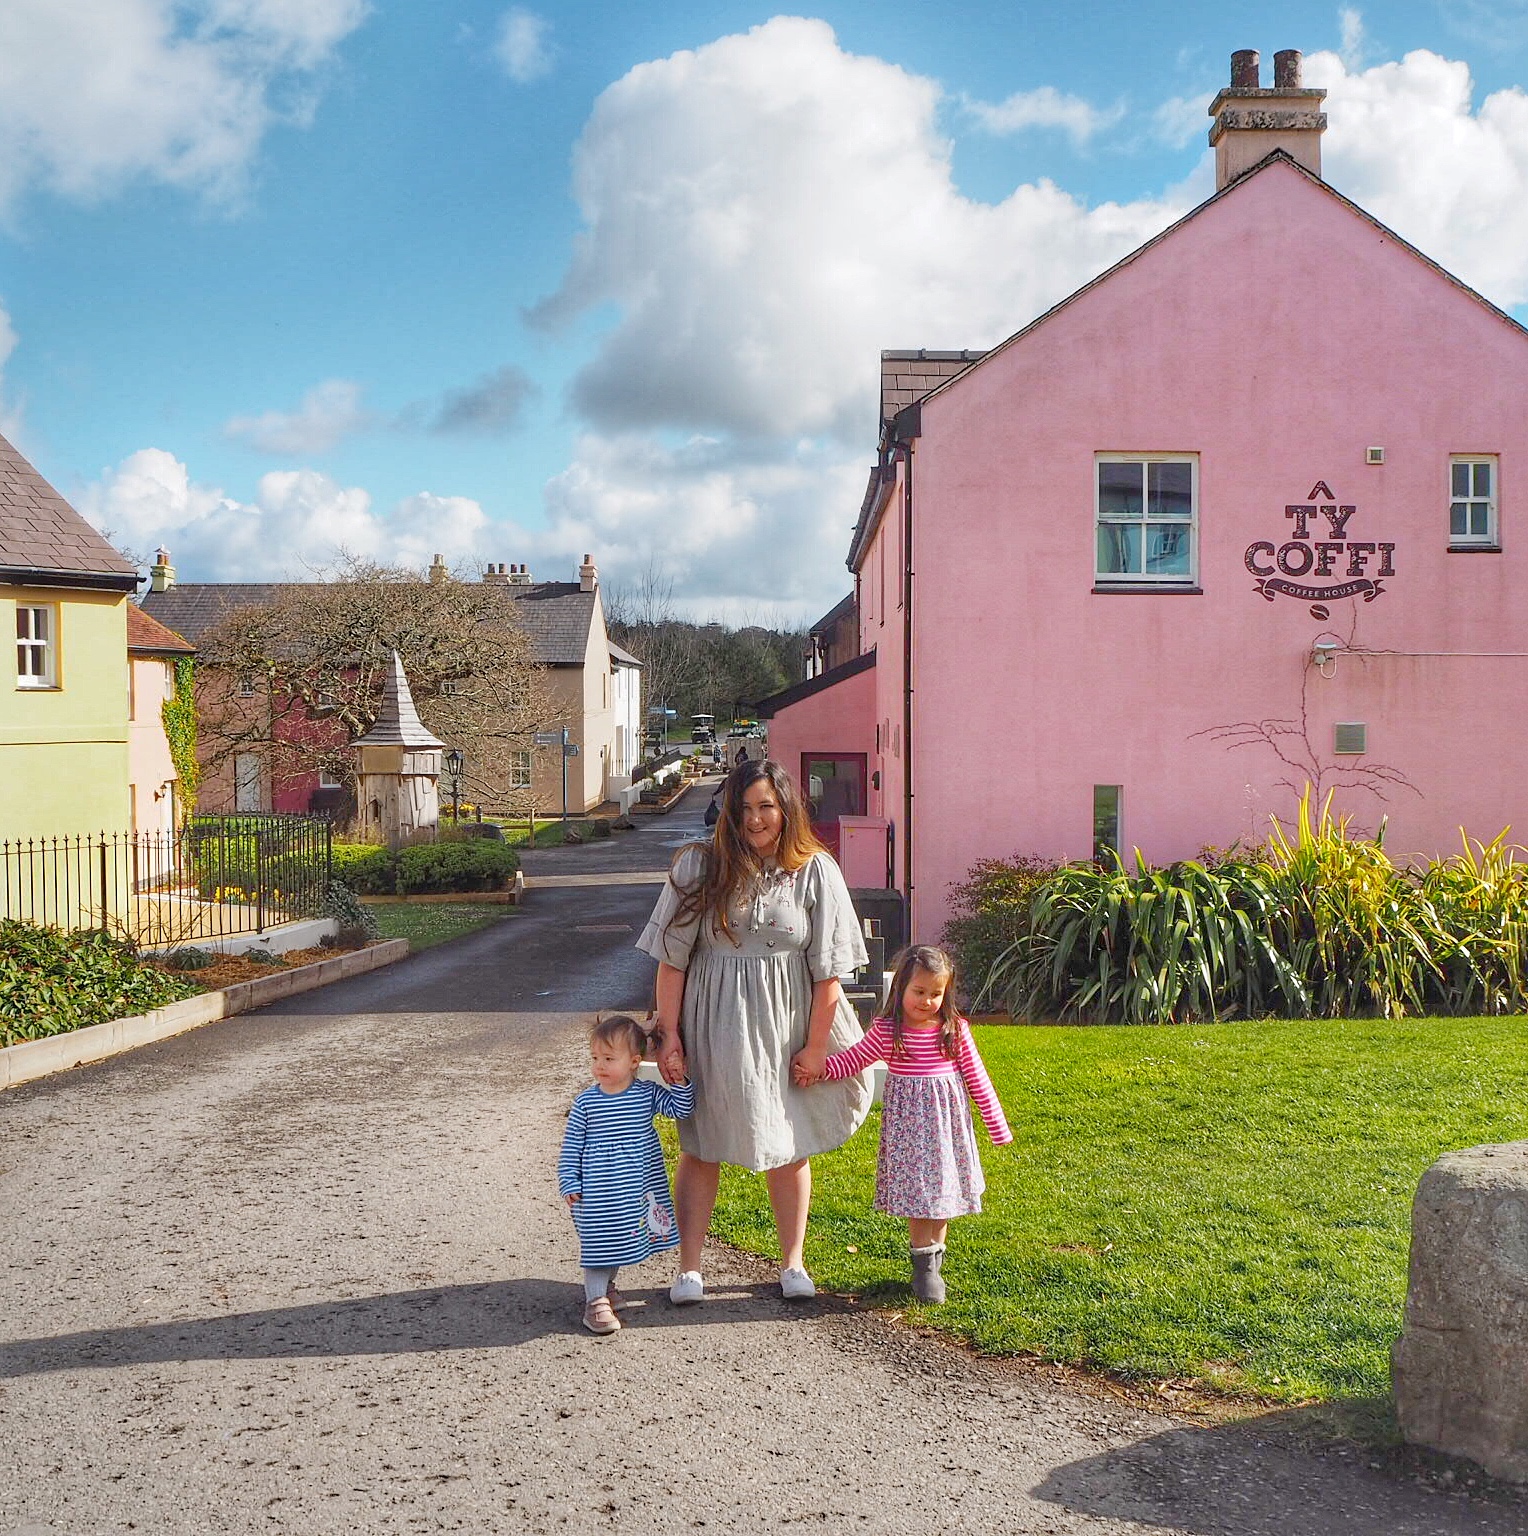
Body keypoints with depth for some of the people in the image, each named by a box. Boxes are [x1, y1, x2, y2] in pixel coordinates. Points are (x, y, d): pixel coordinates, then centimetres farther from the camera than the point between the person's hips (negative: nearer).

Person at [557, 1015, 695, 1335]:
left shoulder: (648, 1094, -4)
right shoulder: (586, 1102, -7)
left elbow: (681, 1108, -2)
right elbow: (571, 1146, -2)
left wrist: (679, 1080, -16)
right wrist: (569, 1184, -5)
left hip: (639, 1189, 3)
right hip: (598, 1193, -3)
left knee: (621, 1241, 18)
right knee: (599, 1243, -1)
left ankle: (606, 1285, 38)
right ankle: (596, 1300, 10)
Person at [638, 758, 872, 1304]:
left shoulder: (815, 871, -6)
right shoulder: (699, 866, -7)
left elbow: (827, 969, -4)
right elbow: (672, 959, -5)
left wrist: (815, 1045, -5)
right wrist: (670, 1037, -7)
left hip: (785, 1027, 1)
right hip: (714, 1027, 0)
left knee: (790, 1149, 11)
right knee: (700, 1148, 8)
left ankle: (792, 1263, 28)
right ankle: (689, 1268, 20)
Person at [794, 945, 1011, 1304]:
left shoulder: (955, 1030, -2)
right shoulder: (886, 1032, -4)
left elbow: (976, 1078, 4)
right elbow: (853, 1059, 5)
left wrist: (996, 1124, 6)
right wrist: (816, 1068, -10)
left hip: (947, 1123, 1)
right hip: (908, 1123, -1)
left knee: (942, 1191, 5)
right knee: (916, 1193, -2)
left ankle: (933, 1263, 18)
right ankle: (924, 1267, 9)